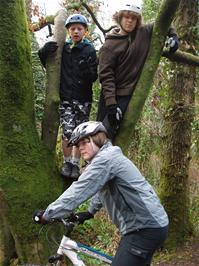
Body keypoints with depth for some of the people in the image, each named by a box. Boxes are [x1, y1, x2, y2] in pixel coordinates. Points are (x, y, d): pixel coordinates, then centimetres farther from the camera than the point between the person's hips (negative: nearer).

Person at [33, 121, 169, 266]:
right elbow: (101, 190, 31)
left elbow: (78, 191, -20)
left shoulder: (105, 158, -16)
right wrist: (90, 212, 40)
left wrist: (47, 214, -15)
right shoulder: (107, 158, 17)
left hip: (146, 228, -11)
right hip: (147, 224, 11)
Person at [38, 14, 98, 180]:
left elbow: (94, 77, -4)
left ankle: (76, 164, 22)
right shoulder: (62, 48, 3)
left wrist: (87, 71, -27)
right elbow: (49, 66, 12)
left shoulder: (89, 50, 0)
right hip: (66, 97, 0)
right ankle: (67, 163, 11)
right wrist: (44, 53, -7)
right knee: (68, 132, -9)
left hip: (83, 99, 0)